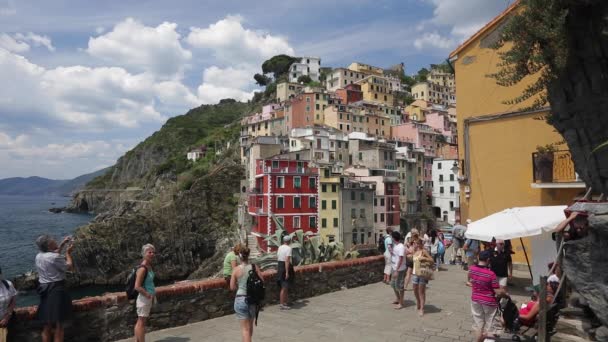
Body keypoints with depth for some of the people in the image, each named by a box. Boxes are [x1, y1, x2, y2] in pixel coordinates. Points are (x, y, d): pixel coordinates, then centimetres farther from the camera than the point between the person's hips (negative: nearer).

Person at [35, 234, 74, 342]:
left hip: (45, 290, 8)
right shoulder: (55, 257, -19)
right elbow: (69, 267, -6)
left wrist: (62, 244, 23)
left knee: (47, 325, 16)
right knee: (58, 324, 4)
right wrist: (68, 253, 5)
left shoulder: (39, 256, 6)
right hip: (56, 291, -8)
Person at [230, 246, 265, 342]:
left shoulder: (236, 269, -9)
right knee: (250, 325, 24)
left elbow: (232, 287, -4)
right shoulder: (255, 267, -4)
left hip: (241, 299, -3)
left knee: (245, 328, 3)